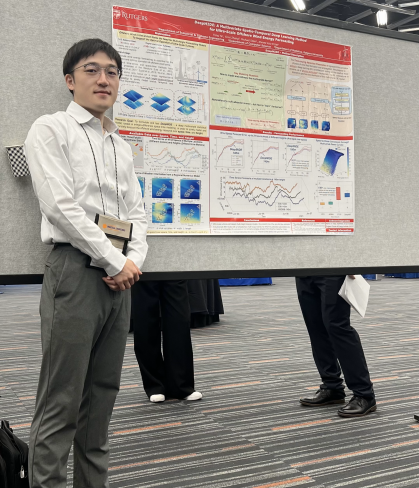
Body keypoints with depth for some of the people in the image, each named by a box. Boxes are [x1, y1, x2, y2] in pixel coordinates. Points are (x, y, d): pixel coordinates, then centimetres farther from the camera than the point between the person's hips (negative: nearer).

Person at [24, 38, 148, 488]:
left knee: (102, 396, 11)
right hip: (75, 270, -7)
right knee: (61, 401, -6)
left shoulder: (121, 146, 20)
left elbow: (137, 213, 17)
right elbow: (61, 206, -11)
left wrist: (134, 261, -2)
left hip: (120, 277, 7)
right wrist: (114, 261, -12)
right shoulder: (51, 130, 0)